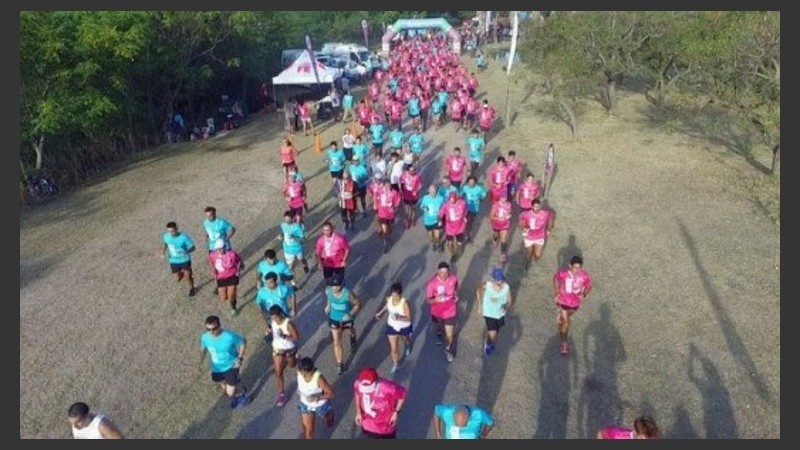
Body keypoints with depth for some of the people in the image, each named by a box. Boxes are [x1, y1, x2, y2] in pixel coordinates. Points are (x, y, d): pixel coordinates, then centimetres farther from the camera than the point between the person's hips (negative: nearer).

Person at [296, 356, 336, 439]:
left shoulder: (318, 378, -39)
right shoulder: (300, 373, -24)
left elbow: (331, 393, -30)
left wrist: (318, 397, -41)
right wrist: (299, 390, -8)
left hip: (320, 404, -3)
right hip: (306, 404, 3)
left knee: (328, 417, 30)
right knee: (308, 430, 7)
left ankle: (329, 416, 67)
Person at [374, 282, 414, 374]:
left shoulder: (404, 303, -35)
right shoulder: (389, 299, -19)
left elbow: (409, 318, -30)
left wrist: (400, 318, -46)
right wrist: (380, 312, 11)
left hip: (404, 327, -3)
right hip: (392, 326, 3)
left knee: (406, 340, 31)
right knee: (393, 348, 8)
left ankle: (408, 346, 69)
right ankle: (395, 364, 36)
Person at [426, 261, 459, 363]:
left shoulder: (453, 278, -21)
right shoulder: (432, 283, -30)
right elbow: (429, 300, -25)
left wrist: (456, 294, -5)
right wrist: (436, 299, -45)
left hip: (450, 311, 1)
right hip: (437, 311, 0)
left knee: (450, 334, 7)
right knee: (438, 326, 30)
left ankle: (448, 349, 39)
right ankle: (439, 334, 68)